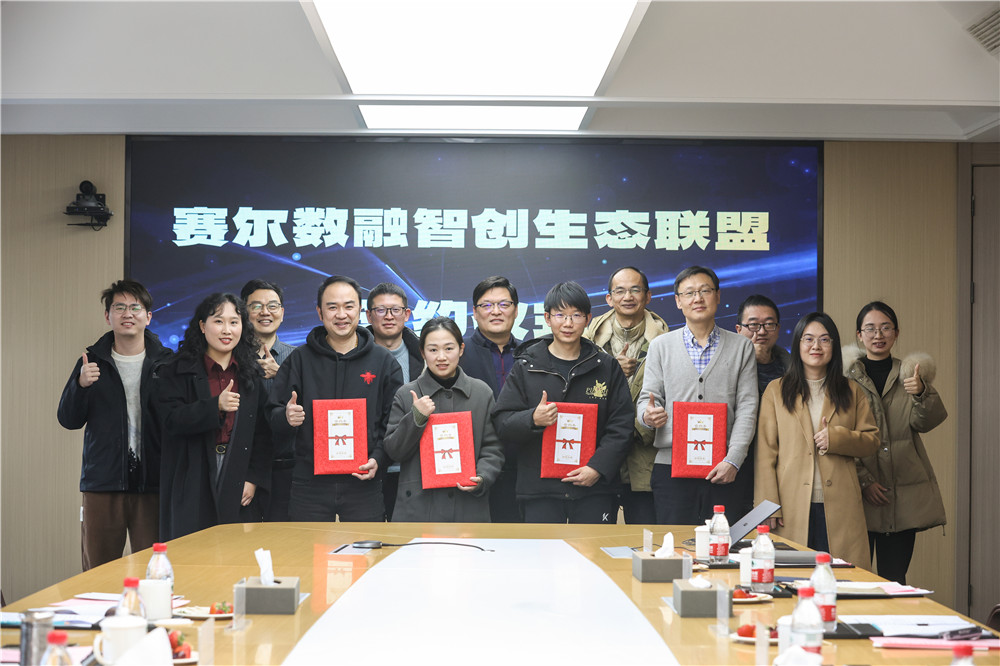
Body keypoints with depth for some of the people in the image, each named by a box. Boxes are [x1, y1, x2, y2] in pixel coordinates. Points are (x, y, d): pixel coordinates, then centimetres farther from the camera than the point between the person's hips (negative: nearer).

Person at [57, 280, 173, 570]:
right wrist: (81, 385, -11)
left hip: (152, 482, -1)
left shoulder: (166, 362, 4)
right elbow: (69, 420, 6)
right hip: (102, 481, 1)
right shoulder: (93, 361, 9)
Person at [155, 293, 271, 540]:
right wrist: (216, 406, -20)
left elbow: (263, 433, 8)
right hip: (193, 487, -2)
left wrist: (254, 479, -3)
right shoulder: (176, 372, 5)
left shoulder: (253, 374, 12)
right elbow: (171, 420, -7)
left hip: (239, 488, 2)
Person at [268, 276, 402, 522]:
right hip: (309, 485, 1)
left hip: (363, 485, 0)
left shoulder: (383, 361, 6)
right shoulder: (299, 359, 7)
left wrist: (378, 459, -9)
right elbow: (273, 415, 8)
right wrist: (286, 417, -15)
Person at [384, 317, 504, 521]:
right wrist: (416, 418, -11)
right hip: (419, 507, -1)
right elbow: (393, 450, 3)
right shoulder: (406, 394, 5)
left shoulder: (482, 393, 7)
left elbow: (493, 448, 8)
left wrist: (482, 478, -10)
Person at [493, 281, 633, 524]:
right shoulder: (526, 367, 6)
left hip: (596, 488, 1)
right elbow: (502, 422, 3)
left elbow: (621, 426, 4)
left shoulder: (607, 367, 8)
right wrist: (532, 419, -18)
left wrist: (598, 467, -9)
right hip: (539, 488, 0)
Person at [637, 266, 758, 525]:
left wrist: (733, 460, -8)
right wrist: (648, 415, -16)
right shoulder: (660, 346, 12)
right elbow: (646, 399, 9)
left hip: (722, 471, 0)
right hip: (671, 466, 0)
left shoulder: (742, 347, 10)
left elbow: (747, 409, 3)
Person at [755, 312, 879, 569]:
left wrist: (837, 438, -8)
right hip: (793, 508, -1)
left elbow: (872, 440, 12)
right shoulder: (777, 391, 9)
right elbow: (766, 452, 3)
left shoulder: (851, 391, 14)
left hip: (839, 508, 1)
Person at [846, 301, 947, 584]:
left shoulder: (910, 374, 12)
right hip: (859, 491, -2)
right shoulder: (846, 375, 3)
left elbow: (925, 423, -1)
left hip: (903, 494, 2)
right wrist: (863, 480, -9)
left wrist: (921, 393, -21)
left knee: (894, 580, 2)